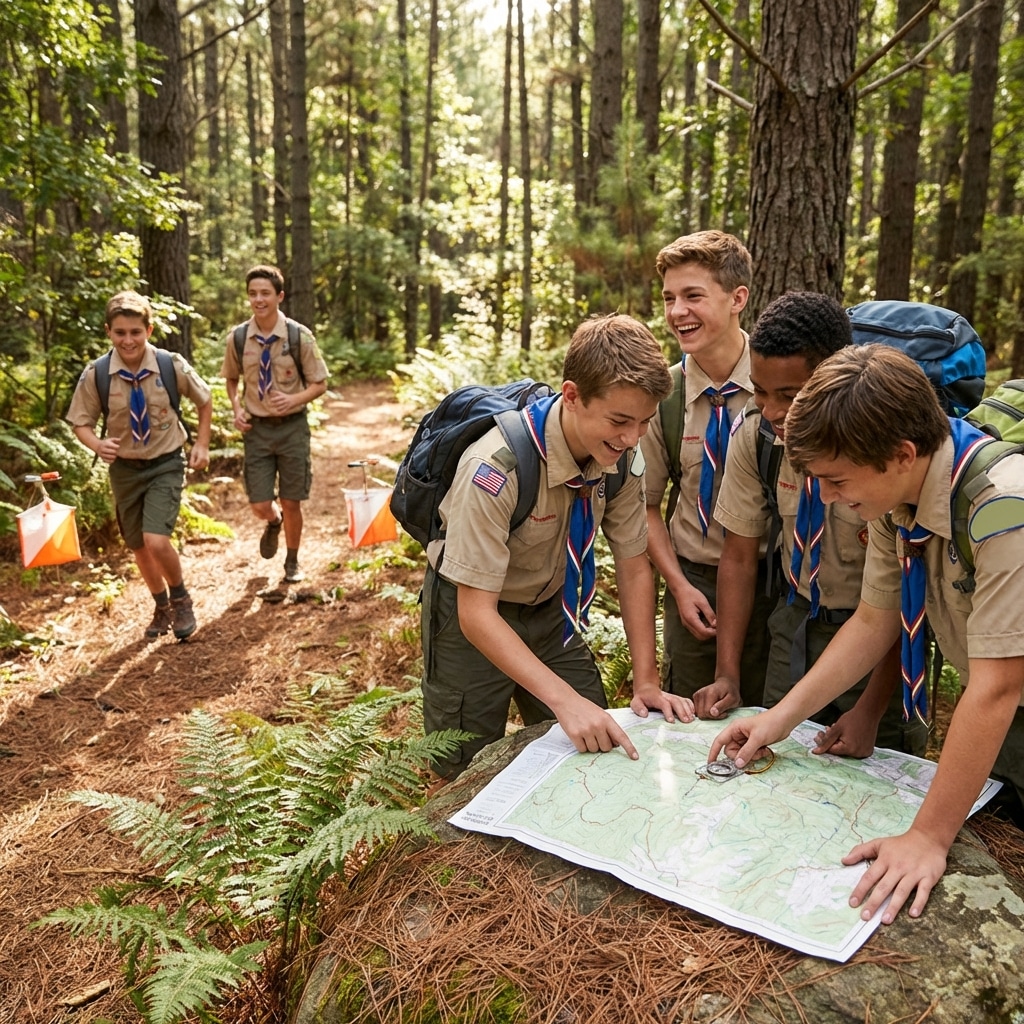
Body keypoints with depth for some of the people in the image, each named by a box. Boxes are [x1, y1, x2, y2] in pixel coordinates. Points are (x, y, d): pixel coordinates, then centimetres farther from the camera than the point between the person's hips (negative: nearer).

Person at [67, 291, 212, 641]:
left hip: (165, 464, -2)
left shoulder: (172, 366, -14)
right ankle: (162, 606, 41)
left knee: (156, 541, -19)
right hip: (125, 468, 3)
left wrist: (202, 444, 1)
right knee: (139, 547, 15)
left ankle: (180, 599, 11)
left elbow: (204, 401, 4)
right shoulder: (95, 375, -14)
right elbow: (81, 422, -2)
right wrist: (98, 444, -22)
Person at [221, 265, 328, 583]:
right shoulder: (237, 339, -3)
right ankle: (274, 523, 39)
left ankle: (292, 562, 32)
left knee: (291, 503, 7)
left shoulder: (300, 337, -10)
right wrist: (237, 409, -2)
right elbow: (231, 378, 15)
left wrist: (294, 399, -22)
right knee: (260, 505, 0)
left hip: (292, 426, -1)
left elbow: (320, 384, -3)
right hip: (257, 428, 2)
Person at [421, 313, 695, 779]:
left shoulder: (624, 456, -17)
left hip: (551, 609, 5)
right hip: (474, 618, -5)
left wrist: (647, 683, -10)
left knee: (592, 753, 10)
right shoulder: (497, 467, -35)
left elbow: (634, 568, -6)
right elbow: (476, 612, -32)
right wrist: (564, 700, -39)